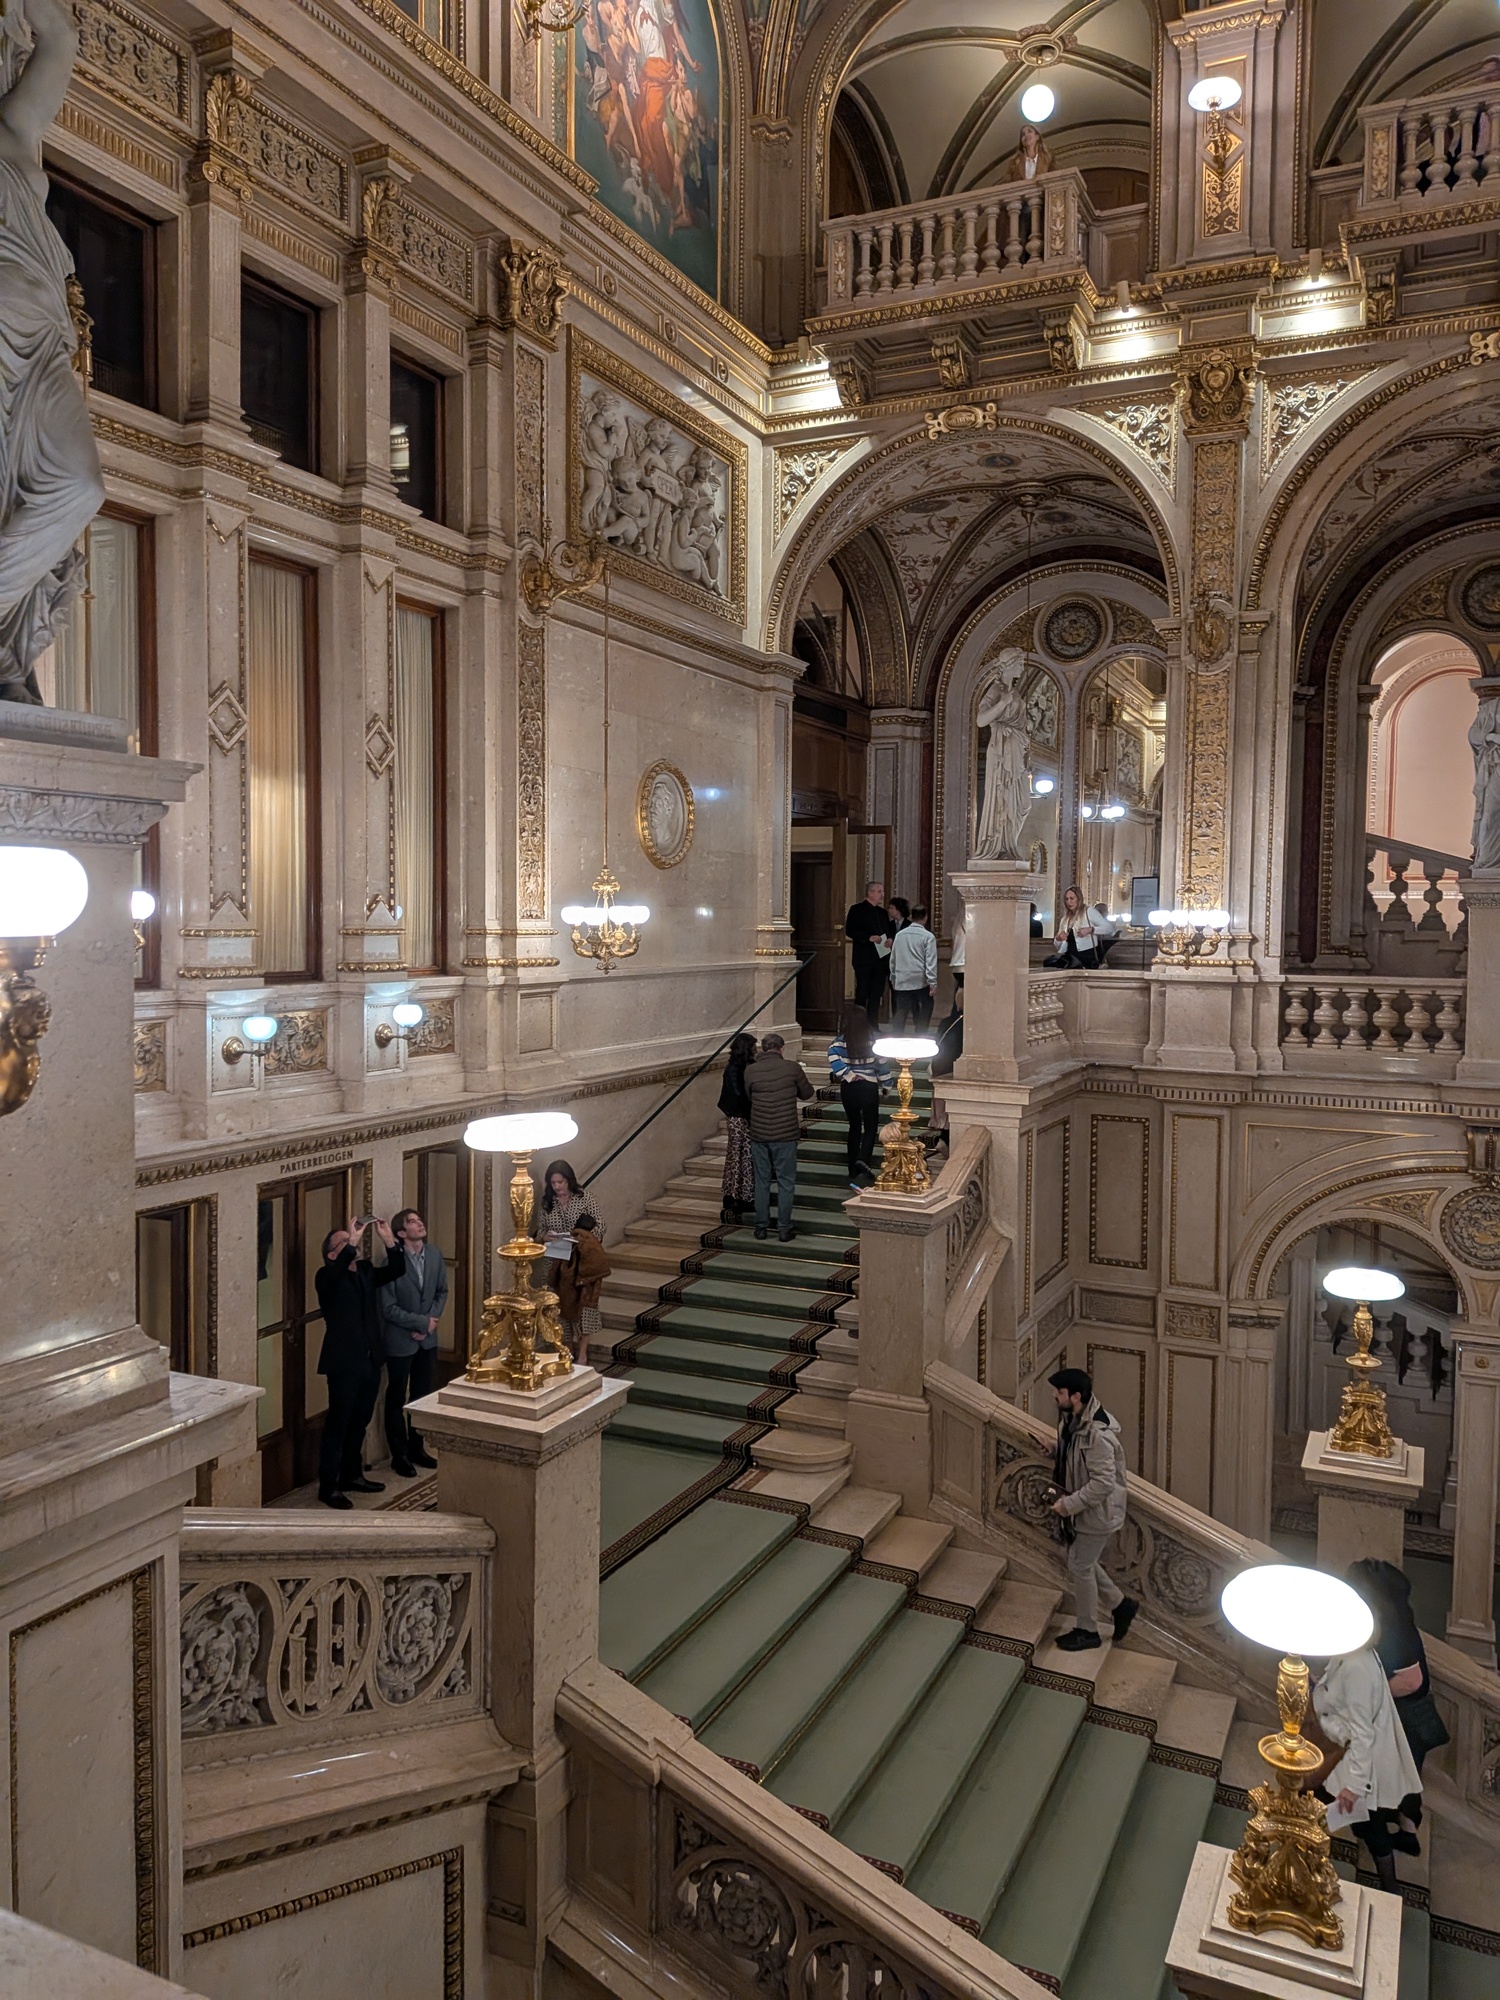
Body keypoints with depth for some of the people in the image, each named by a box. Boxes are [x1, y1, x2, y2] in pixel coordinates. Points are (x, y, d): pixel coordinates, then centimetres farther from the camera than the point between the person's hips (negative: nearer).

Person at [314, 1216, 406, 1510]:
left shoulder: (366, 1271, 11)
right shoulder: (327, 1277, -9)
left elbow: (397, 1269, 1)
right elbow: (336, 1272, -32)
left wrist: (388, 1239, -11)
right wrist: (351, 1242, -35)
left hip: (370, 1360, 7)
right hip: (344, 1363, -7)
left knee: (359, 1422, 17)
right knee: (337, 1425, 0)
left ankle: (352, 1475, 31)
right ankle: (328, 1487, 8)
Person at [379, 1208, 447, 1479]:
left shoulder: (434, 1254, -3)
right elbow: (388, 1307, -19)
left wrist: (432, 1320, -7)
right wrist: (422, 1322, -16)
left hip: (428, 1338, 5)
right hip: (400, 1341, -5)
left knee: (422, 1395, 17)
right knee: (396, 1399, 10)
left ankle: (416, 1448, 33)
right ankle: (399, 1456, 23)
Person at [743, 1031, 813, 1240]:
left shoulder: (750, 1071, -4)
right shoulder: (792, 1068, -8)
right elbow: (807, 1093, 6)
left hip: (758, 1134, 2)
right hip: (785, 1134, -2)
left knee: (761, 1182, 12)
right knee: (786, 1182, 7)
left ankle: (761, 1227, 17)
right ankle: (784, 1228, 9)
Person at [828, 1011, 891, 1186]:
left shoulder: (842, 1041, -3)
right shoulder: (872, 1040, -6)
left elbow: (833, 1053, -21)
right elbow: (881, 1063, -3)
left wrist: (846, 1074, -15)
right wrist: (886, 1084, 9)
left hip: (848, 1088, 2)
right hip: (868, 1087, -2)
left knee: (854, 1126, 14)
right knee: (871, 1125, 8)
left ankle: (853, 1170, 16)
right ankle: (864, 1157, -15)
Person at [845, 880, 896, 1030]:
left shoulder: (883, 912, 18)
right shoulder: (857, 909, -2)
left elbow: (891, 931, 23)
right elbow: (849, 931, -11)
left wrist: (890, 939, 0)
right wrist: (869, 937, -20)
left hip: (880, 958, 6)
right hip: (864, 959, -6)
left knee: (876, 994, 8)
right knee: (862, 993, -5)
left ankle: (873, 1026, 14)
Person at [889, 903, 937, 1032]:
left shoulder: (899, 935, 9)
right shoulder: (928, 936, -5)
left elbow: (893, 959, 15)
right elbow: (931, 962, -10)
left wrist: (893, 979, 24)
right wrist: (933, 983, -10)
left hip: (902, 981, 4)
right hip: (921, 981, -4)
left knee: (900, 1013, 3)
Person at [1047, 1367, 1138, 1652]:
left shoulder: (1098, 1434, -32)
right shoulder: (1076, 1420, -2)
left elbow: (1103, 1484, -32)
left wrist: (1068, 1504, -26)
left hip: (1097, 1514, -9)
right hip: (1084, 1510, 9)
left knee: (1080, 1568, 5)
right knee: (1084, 1563, 20)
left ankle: (1087, 1631, 22)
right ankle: (1121, 1604, 37)